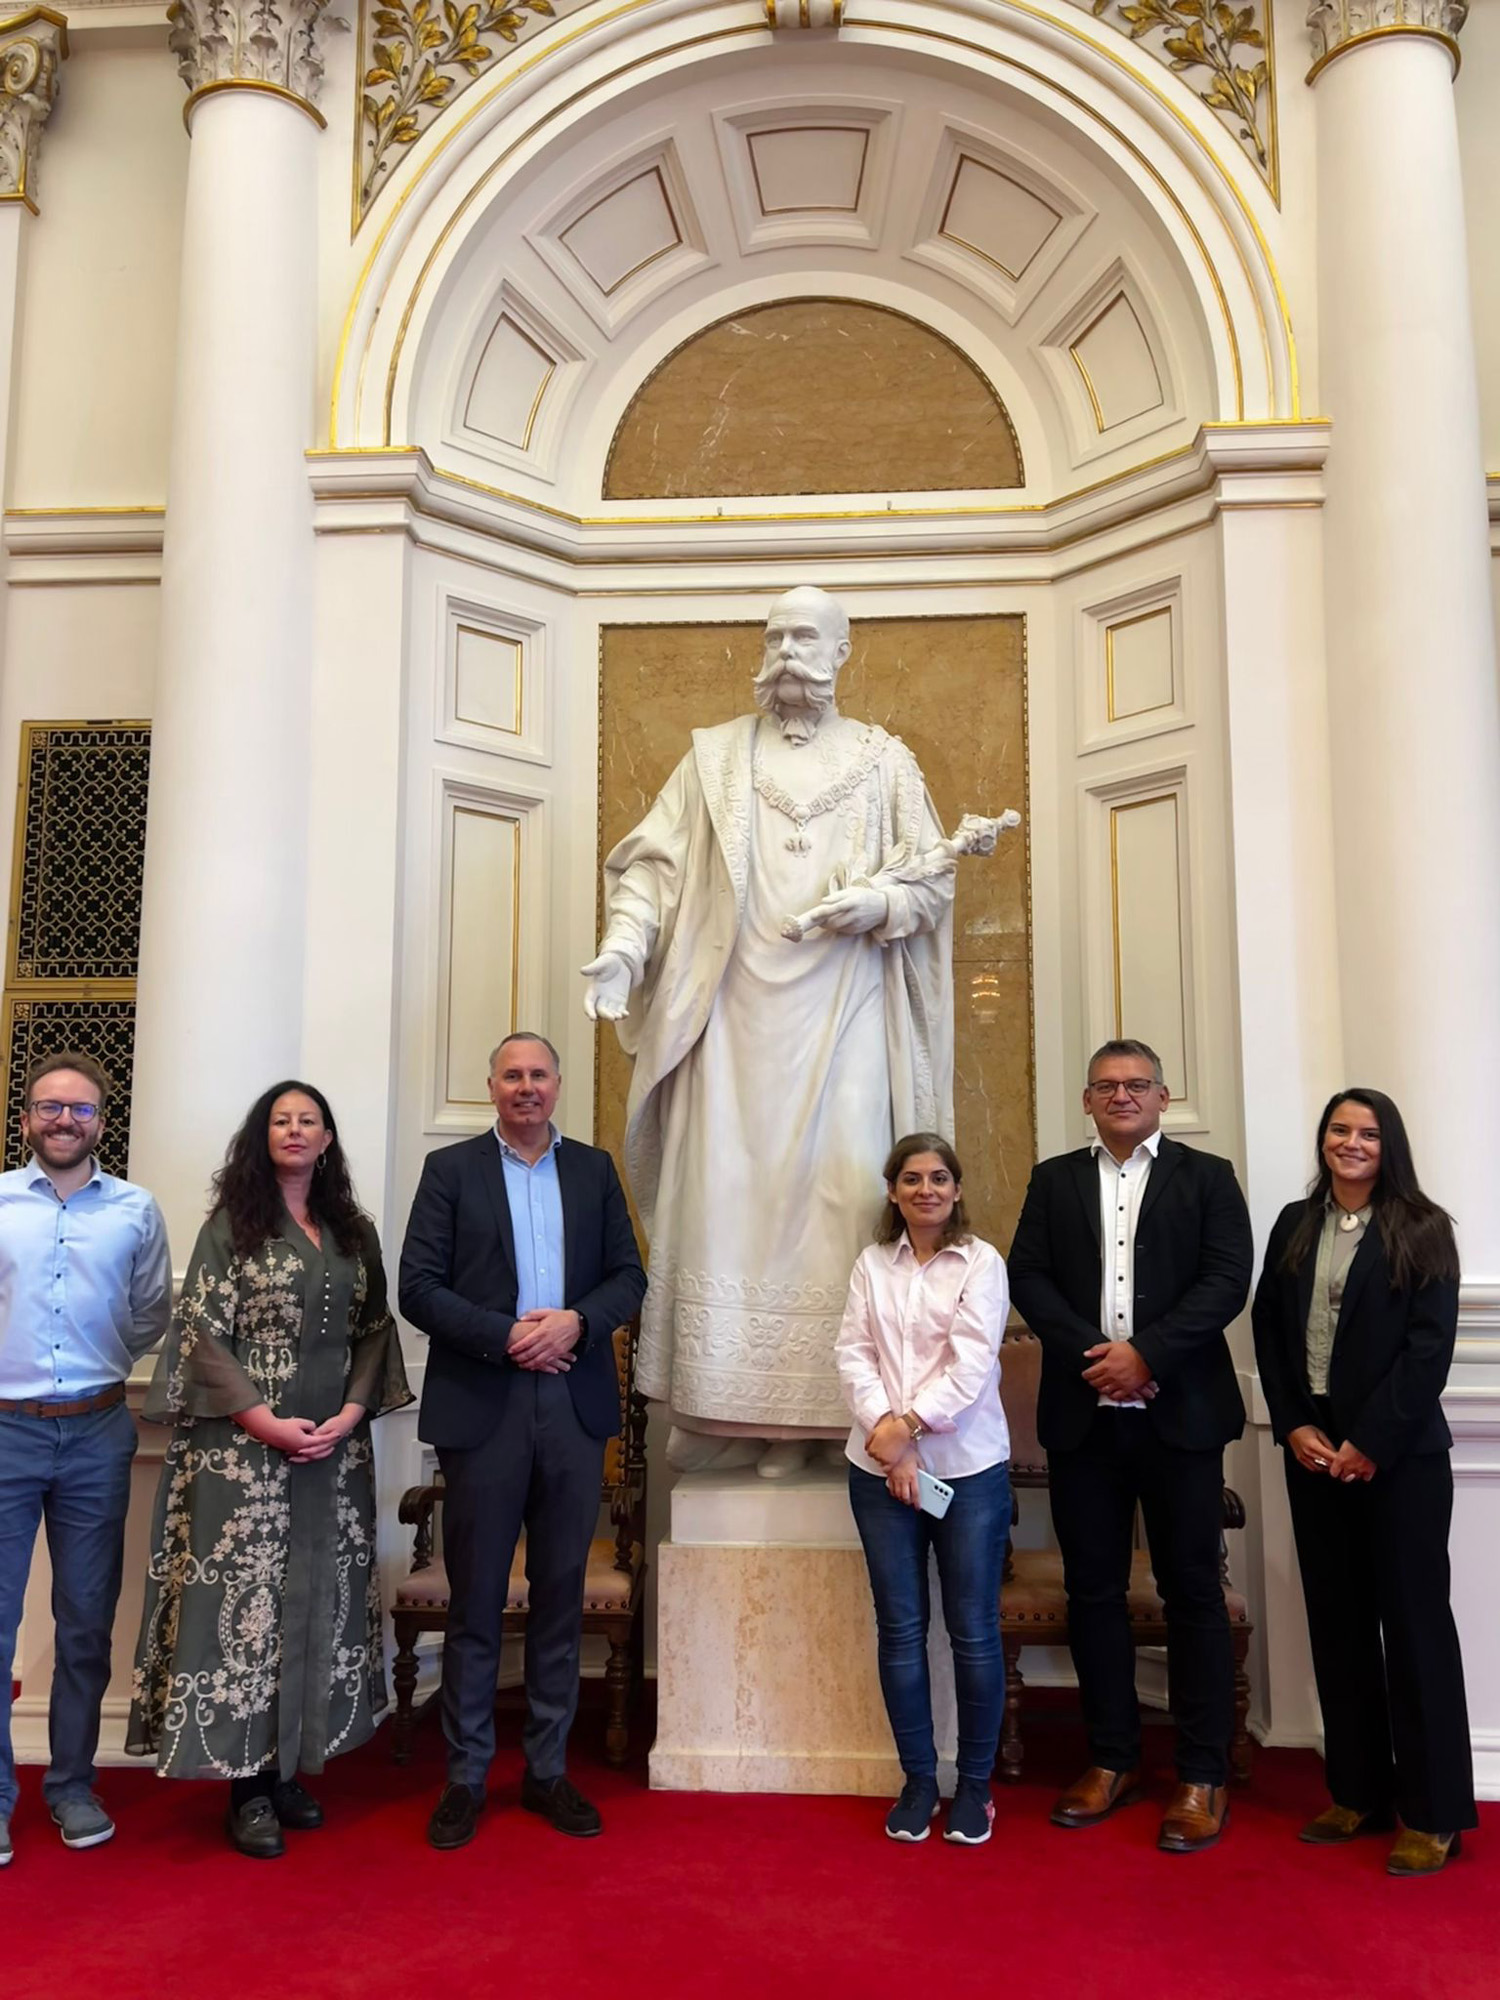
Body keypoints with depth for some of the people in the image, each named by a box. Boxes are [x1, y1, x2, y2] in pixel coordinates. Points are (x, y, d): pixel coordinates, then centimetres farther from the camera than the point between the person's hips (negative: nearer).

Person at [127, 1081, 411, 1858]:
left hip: (335, 1447, 4)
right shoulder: (231, 1224, -1)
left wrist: (352, 1410, -6)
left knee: (320, 1597, 8)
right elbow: (202, 1333, -7)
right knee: (245, 1595, -1)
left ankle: (288, 1766, 21)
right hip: (244, 1447, -4)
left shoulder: (355, 1232, 9)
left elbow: (375, 1329, 9)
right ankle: (247, 1782, 11)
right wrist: (265, 1422, -14)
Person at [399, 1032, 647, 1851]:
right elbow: (418, 1286, -5)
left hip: (574, 1406, 3)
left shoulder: (594, 1170, 10)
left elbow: (629, 1276, 7)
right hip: (482, 1408, -2)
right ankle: (465, 1776, 22)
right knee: (476, 1599, 7)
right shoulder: (451, 1169, 2)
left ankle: (549, 1769, 25)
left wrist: (577, 1322, -12)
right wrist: (505, 1336, -16)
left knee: (560, 1595, 11)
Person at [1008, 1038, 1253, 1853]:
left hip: (1178, 1411, -2)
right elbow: (1027, 1275, 2)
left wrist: (1146, 1354, -16)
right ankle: (1111, 1760, 24)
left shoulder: (1206, 1176, 4)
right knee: (1093, 1589, 10)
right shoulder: (1054, 1179, 11)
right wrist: (1091, 1352, -12)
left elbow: (1228, 1279, -6)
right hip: (1083, 1414, 3)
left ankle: (1203, 1777, 16)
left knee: (1193, 1592, 4)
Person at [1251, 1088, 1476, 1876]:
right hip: (1312, 1448, 4)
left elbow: (1430, 1346, -11)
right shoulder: (1294, 1225, 8)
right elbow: (1268, 1332, 6)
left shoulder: (1422, 1229, -5)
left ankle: (1433, 1811, 16)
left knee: (1413, 1621, 4)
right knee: (1336, 1622, 11)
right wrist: (1293, 1428, -5)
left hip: (1398, 1453, -4)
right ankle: (1359, 1791, 24)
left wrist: (1370, 1441, -15)